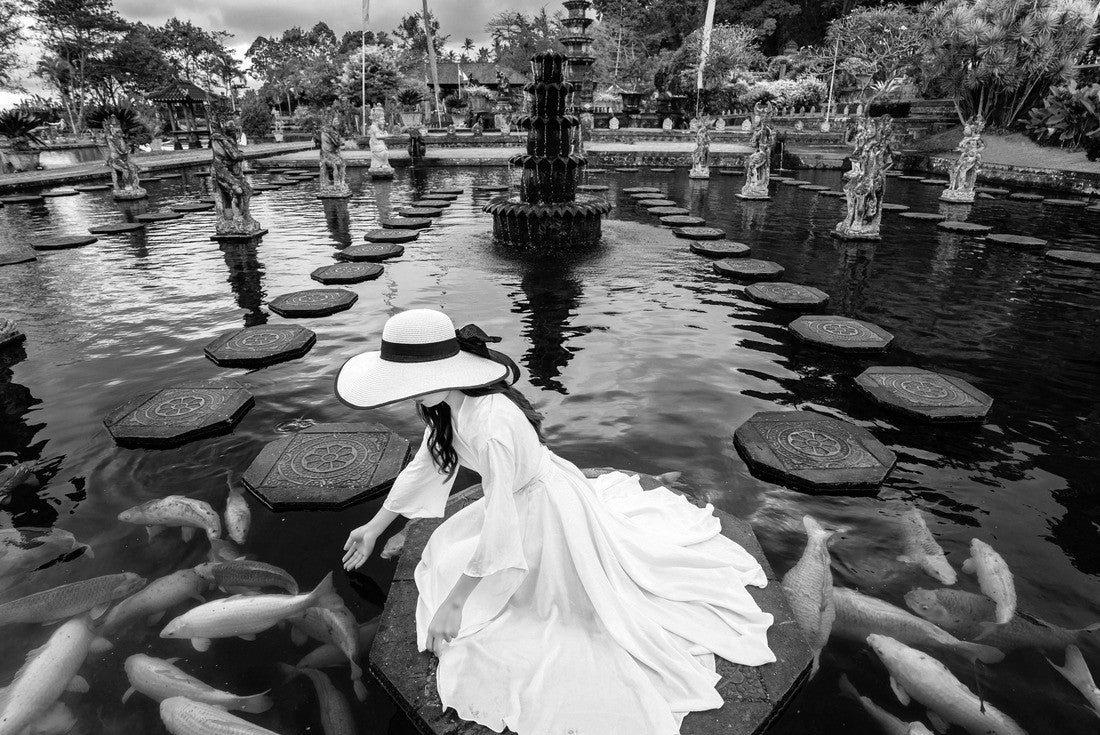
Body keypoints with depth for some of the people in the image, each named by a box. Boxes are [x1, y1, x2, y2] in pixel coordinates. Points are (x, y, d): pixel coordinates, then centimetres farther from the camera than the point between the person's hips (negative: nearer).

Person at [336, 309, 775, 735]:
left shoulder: (492, 422, -40)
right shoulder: (449, 405, -13)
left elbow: (499, 527, -36)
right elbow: (423, 467, 2)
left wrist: (452, 604, -27)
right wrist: (374, 528, 10)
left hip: (546, 506, -8)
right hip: (521, 498, 8)